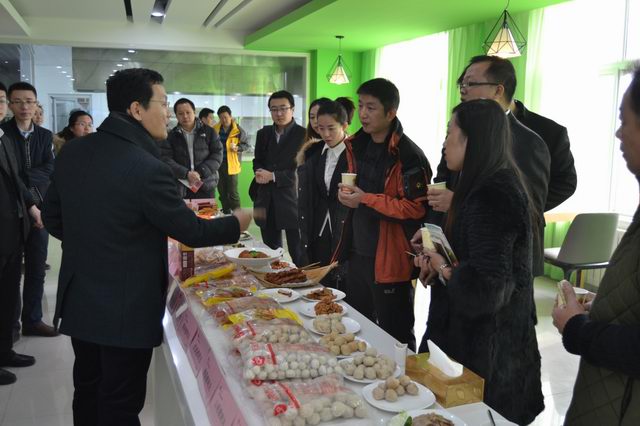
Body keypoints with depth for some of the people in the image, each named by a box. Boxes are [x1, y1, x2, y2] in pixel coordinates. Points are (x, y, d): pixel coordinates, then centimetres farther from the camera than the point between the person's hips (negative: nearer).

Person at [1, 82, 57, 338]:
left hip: (38, 209, 4)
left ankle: (32, 319, 21)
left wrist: (22, 177, -17)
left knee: (36, 268, 10)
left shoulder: (45, 136, 8)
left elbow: (50, 170, -5)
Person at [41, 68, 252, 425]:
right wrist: (236, 224, 3)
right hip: (126, 310, -7)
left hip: (78, 299, 7)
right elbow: (192, 232, -14)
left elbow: (53, 218, 8)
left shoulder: (73, 152, -1)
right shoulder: (148, 168, -23)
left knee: (88, 391, 22)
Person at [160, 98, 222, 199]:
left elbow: (217, 155, 0)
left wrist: (200, 172, -13)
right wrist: (186, 174, -18)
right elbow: (166, 159, -3)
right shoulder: (170, 136, 6)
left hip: (206, 186, 0)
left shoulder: (209, 132, 5)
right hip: (180, 187, 0)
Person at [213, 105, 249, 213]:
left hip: (232, 164, -5)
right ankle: (226, 212, 27)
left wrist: (237, 147, -19)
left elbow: (246, 145, 0)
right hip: (218, 164, 5)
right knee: (222, 191, 14)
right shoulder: (215, 129, 4)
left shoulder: (238, 130, -8)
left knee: (233, 192, -4)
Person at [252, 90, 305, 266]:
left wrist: (273, 176, -16)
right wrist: (260, 172, -3)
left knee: (298, 257, 1)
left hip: (292, 201, -5)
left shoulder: (303, 135, -7)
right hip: (267, 203, 6)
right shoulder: (263, 133, 12)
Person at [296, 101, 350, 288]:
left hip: (345, 232, -5)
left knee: (343, 285, 2)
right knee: (320, 282, 11)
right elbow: (305, 192, 10)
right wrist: (301, 163, 0)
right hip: (319, 233, 5)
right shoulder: (315, 152, 7)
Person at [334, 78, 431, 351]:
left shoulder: (408, 156, -17)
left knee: (395, 339, 6)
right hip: (358, 254, 9)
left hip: (389, 261, -8)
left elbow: (417, 208, -22)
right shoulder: (357, 146, 10)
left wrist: (365, 200, -21)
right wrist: (347, 193, 2)